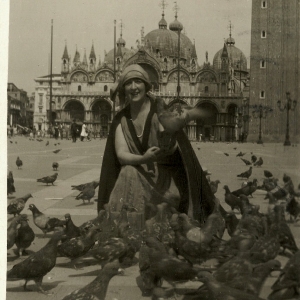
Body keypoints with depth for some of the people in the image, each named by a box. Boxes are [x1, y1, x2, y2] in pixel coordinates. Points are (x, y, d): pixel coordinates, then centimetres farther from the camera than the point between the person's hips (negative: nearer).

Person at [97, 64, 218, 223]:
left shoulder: (159, 108, -10)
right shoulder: (121, 119, 0)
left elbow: (170, 149, -19)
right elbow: (121, 155, -11)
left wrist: (165, 133, -43)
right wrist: (143, 159, -32)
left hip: (166, 176, -3)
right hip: (136, 178, 3)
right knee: (128, 174, -27)